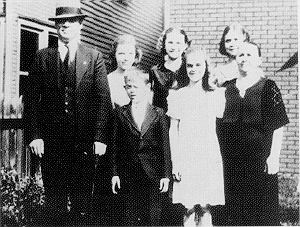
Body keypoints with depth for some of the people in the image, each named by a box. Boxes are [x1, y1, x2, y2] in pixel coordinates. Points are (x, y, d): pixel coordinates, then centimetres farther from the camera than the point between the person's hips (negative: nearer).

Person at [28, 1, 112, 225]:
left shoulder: (94, 58, 5)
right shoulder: (43, 57, 8)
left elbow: (104, 100, -1)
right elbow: (34, 99, 5)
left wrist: (100, 137, -9)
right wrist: (36, 135, -5)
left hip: (84, 141, -1)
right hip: (52, 141, 1)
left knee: (82, 199, 6)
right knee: (54, 201, 6)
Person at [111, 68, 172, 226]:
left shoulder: (158, 114, 3)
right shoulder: (120, 113, 6)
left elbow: (165, 146, 2)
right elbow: (116, 146, 6)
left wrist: (166, 175, -2)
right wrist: (115, 173, 1)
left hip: (153, 176, -1)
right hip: (128, 176, 1)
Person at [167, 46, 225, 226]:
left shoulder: (216, 95, 7)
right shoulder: (178, 96, 5)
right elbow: (173, 131, 5)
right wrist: (175, 162, -1)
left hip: (209, 157, 1)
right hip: (185, 158, 0)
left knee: (205, 207, -1)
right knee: (188, 208, 1)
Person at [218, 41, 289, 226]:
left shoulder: (268, 88, -2)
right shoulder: (228, 89, 9)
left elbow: (278, 126, -6)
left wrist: (274, 156, -13)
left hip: (259, 157, -3)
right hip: (233, 159, 4)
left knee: (263, 208, 2)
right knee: (236, 209, 9)